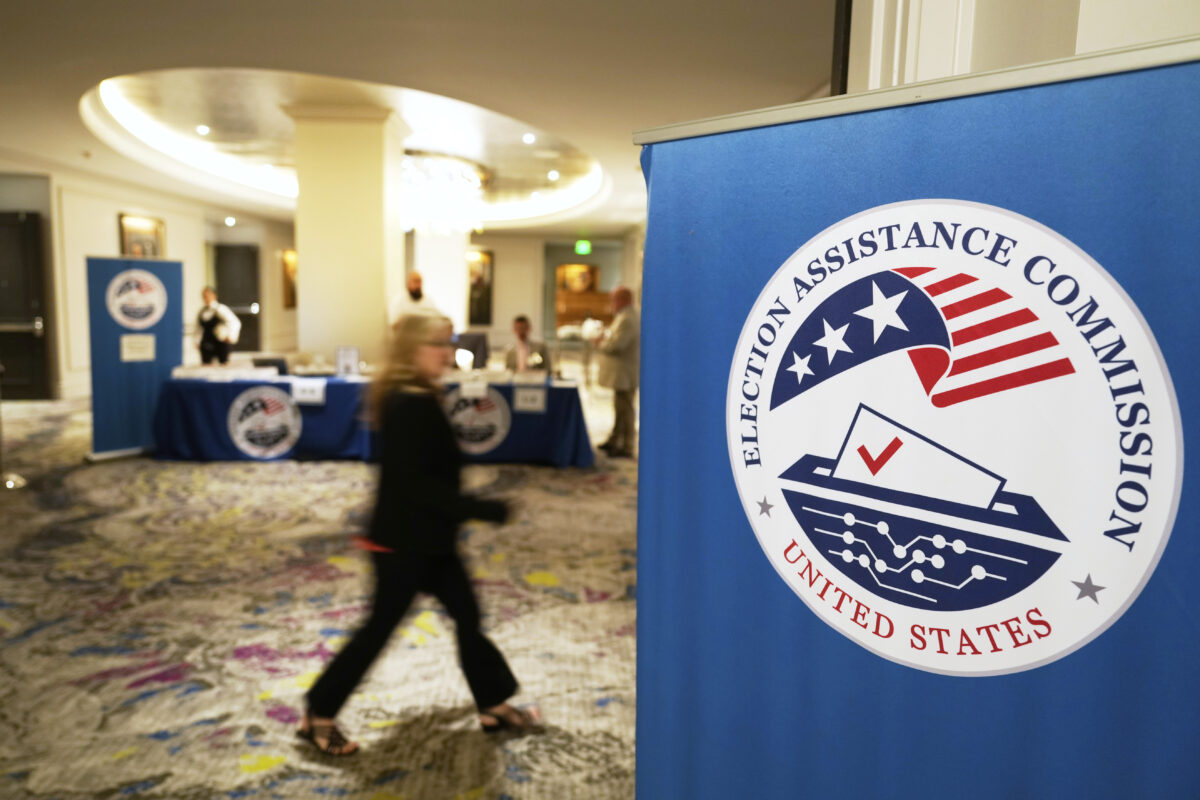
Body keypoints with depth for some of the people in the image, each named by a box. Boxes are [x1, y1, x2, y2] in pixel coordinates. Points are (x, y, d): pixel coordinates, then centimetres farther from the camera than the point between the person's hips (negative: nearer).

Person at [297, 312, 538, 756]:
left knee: (467, 615, 14)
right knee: (380, 626, 5)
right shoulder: (412, 404, -24)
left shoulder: (411, 399, 8)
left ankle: (494, 705, 28)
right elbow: (416, 482, -27)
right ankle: (318, 716, 23)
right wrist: (485, 509, -26)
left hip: (424, 538, 10)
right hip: (405, 541, -10)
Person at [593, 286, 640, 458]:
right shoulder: (625, 317, 15)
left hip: (625, 373, -11)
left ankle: (627, 447, 3)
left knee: (625, 409, -4)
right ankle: (614, 441, 32)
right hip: (621, 373, 11)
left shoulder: (627, 320, -21)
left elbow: (616, 345, -27)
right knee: (620, 407, 19)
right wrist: (605, 338, 4)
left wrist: (599, 344, -10)